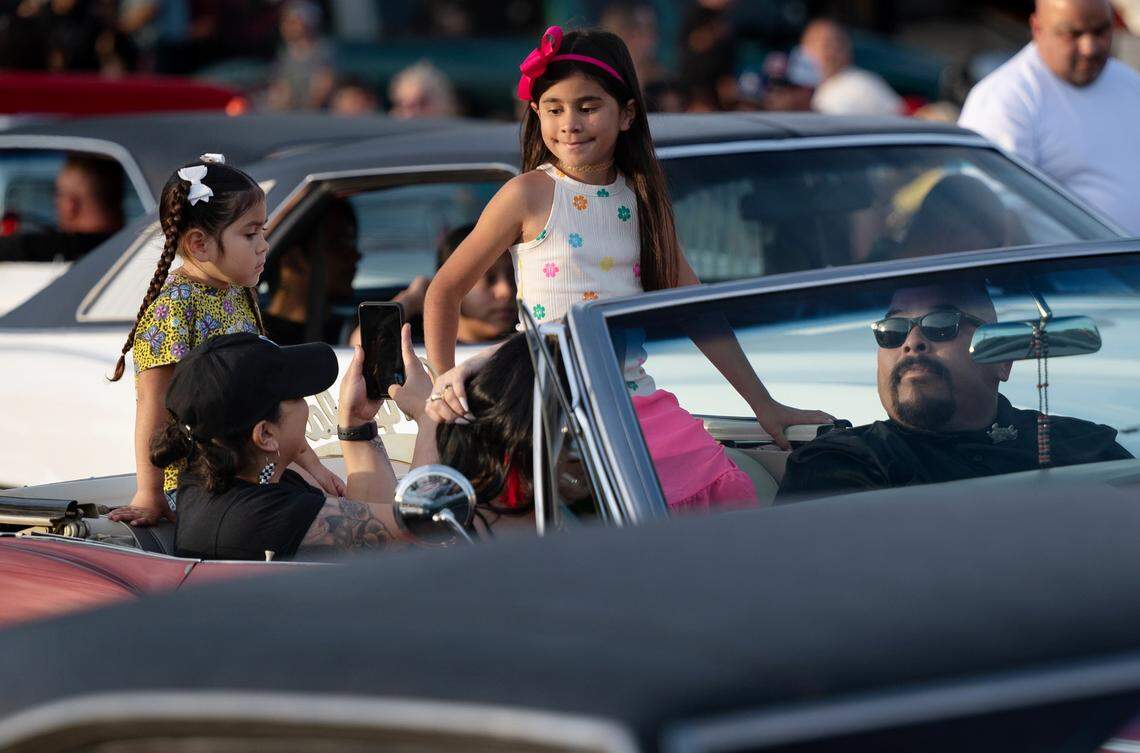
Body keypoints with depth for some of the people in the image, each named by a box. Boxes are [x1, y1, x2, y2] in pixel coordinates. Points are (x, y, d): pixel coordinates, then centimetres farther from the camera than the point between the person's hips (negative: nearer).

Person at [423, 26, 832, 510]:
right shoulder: (530, 196, -2)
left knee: (730, 498, -13)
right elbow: (445, 292, 5)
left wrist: (763, 404, 13)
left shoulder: (643, 198, 12)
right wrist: (444, 383, -7)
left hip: (640, 403, 5)